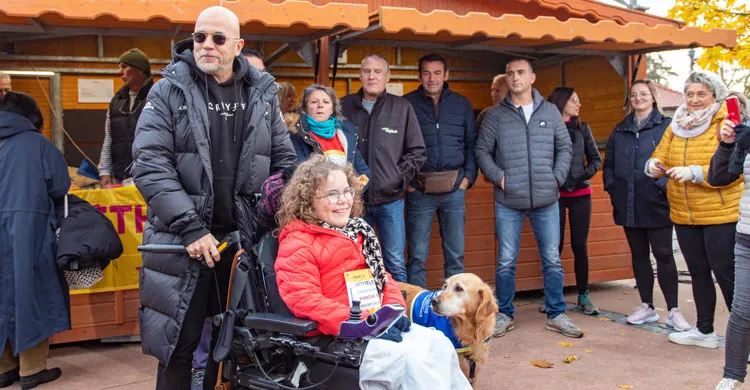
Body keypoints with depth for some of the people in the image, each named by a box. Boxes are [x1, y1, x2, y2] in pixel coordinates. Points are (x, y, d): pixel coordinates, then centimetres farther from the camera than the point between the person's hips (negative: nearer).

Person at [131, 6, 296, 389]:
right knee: (178, 342, 5)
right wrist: (191, 227, -17)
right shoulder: (169, 91, -3)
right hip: (182, 238, -3)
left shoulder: (262, 94, 7)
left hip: (245, 237, 3)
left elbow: (284, 161, 11)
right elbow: (150, 165, -10)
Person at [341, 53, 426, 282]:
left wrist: (399, 179, -4)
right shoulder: (344, 107, 4)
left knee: (395, 263, 5)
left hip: (390, 200, 0)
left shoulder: (402, 108, 4)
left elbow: (417, 151, 6)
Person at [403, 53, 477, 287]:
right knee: (417, 256, 2)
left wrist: (468, 177, 2)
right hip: (419, 189, -2)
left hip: (454, 189, 3)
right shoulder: (406, 105, 2)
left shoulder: (462, 104, 11)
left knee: (455, 255, 8)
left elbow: (472, 144, 13)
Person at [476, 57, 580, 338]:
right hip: (508, 202, -1)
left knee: (552, 260, 7)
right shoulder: (495, 115, 4)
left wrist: (557, 178, 0)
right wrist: (498, 177, -7)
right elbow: (482, 151, 5)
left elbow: (565, 148, 12)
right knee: (506, 262, 4)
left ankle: (556, 315, 20)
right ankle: (504, 315, 18)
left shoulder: (550, 112, 8)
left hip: (546, 200, 1)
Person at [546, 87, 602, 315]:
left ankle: (583, 296, 13)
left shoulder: (582, 128, 10)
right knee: (556, 245, 0)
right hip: (555, 194, -3)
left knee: (580, 245, 5)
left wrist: (585, 175, -4)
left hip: (580, 193, 3)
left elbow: (595, 158, 12)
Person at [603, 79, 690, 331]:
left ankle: (673, 310, 7)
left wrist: (665, 185, -17)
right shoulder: (620, 131, 13)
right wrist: (612, 186, 2)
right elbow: (609, 163, 15)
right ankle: (647, 307, 21)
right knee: (638, 254, 11)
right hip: (628, 204, 5)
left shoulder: (667, 126, -1)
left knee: (663, 254, -1)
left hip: (656, 204, -5)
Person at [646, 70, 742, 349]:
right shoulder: (677, 126, 10)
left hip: (720, 213, -6)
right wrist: (654, 165, -17)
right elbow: (662, 156, 6)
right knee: (698, 272, 16)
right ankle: (704, 331, 31)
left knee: (725, 274, -2)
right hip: (684, 214, 6)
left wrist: (694, 172, -29)